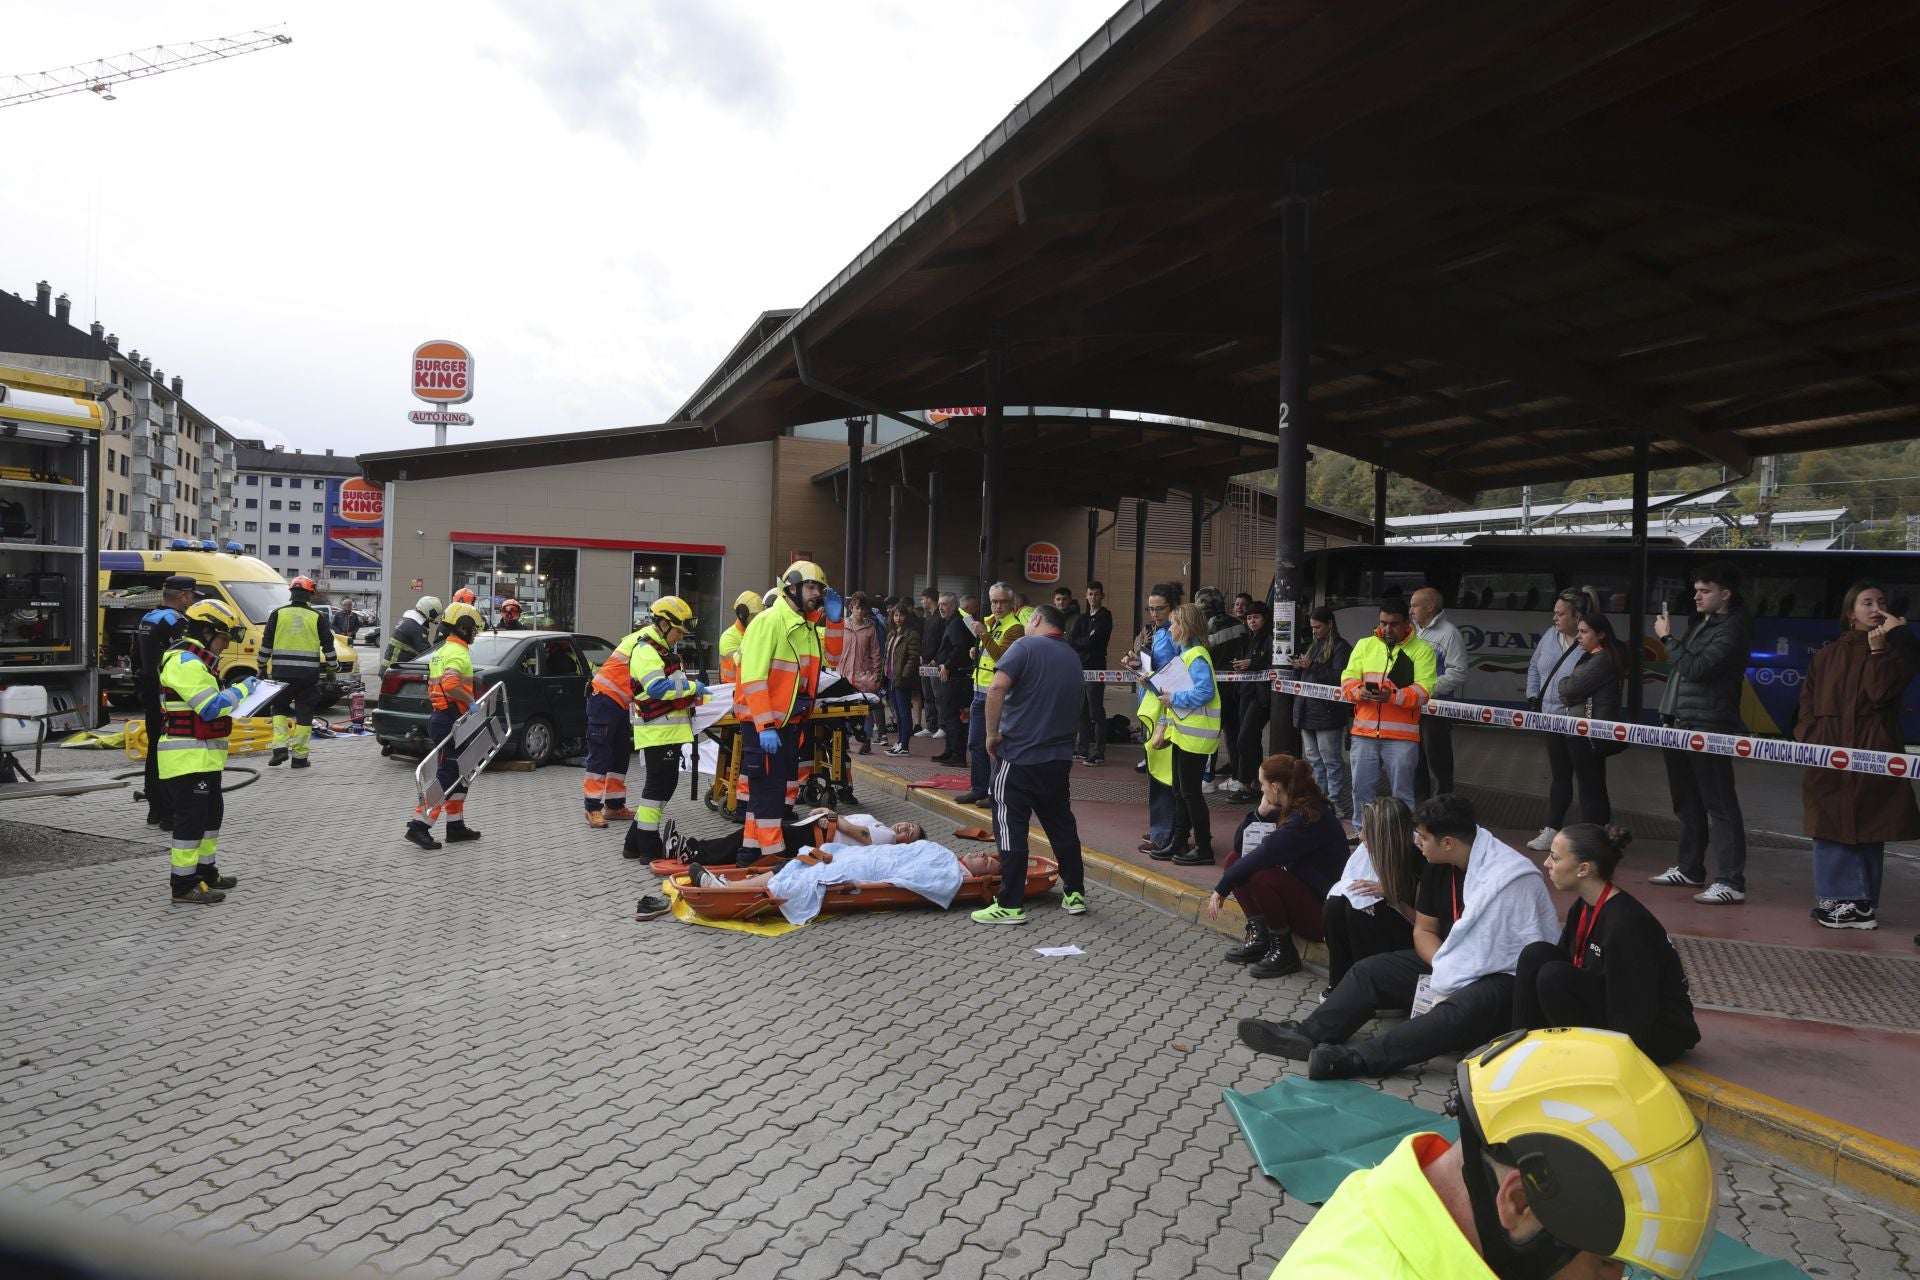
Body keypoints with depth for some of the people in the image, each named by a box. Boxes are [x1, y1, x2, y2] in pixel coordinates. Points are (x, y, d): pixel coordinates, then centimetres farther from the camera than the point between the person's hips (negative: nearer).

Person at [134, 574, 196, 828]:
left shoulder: (146, 619, 15)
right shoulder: (176, 622, -16)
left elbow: (137, 660, 22)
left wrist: (141, 691, 28)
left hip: (151, 696, 10)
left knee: (154, 751, 15)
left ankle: (155, 810, 23)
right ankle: (170, 813, -7)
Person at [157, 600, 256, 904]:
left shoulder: (195, 661, 18)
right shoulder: (185, 662, -17)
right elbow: (211, 707, -23)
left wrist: (236, 697, 8)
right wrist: (241, 689, -11)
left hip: (203, 757, 11)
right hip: (188, 757, -11)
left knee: (211, 813, 19)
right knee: (191, 817, -7)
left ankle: (206, 871, 30)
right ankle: (183, 885, -2)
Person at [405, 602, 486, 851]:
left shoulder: (441, 651, 19)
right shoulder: (458, 652, -14)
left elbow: (432, 689, 22)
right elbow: (451, 685, -31)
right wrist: (471, 702, -21)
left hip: (440, 717, 11)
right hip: (451, 721, -11)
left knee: (459, 775, 16)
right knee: (446, 777, -7)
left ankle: (456, 826, 22)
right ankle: (419, 827, -7)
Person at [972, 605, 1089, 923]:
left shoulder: (1026, 646, -9)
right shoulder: (1073, 657, 13)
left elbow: (997, 687, -23)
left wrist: (992, 733, -14)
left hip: (1018, 755, -7)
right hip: (1059, 756, 7)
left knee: (1011, 829, -2)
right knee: (1062, 825, 17)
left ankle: (1011, 905, 0)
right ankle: (1075, 894, 23)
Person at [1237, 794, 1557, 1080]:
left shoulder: (1512, 878, -23)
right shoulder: (1440, 866, 1)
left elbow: (1535, 958, -25)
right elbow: (1424, 930, 7)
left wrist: (1453, 979, -24)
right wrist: (1445, 969, -15)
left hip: (1506, 979, -8)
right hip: (1455, 964, 8)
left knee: (1464, 1008, -39)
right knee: (1371, 970, -3)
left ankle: (1358, 1059, -47)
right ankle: (1308, 1035, -19)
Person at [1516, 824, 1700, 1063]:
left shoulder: (1626, 923, -26)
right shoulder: (1584, 907, 0)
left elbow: (1635, 1016, -25)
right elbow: (1563, 962, 4)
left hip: (1658, 1034, -8)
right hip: (1611, 1009, 8)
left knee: (1554, 978, -27)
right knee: (1536, 955, -9)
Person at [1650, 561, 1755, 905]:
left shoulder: (1732, 630, -10)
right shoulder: (1703, 624, 19)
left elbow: (1696, 668, -21)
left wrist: (1667, 637, -12)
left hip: (1708, 727, -9)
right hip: (1680, 724, 10)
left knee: (1719, 805, -8)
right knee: (1687, 802, 16)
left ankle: (1731, 882, -8)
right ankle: (1689, 868, 26)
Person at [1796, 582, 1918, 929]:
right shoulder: (1828, 656, 14)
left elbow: (1881, 692, -11)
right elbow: (1808, 702, 13)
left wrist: (1878, 648, -14)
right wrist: (1809, 736, -1)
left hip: (1872, 751, -3)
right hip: (1828, 752, 3)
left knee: (1865, 829, -1)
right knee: (1830, 828, 4)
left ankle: (1859, 904, 5)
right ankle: (1838, 900, 11)